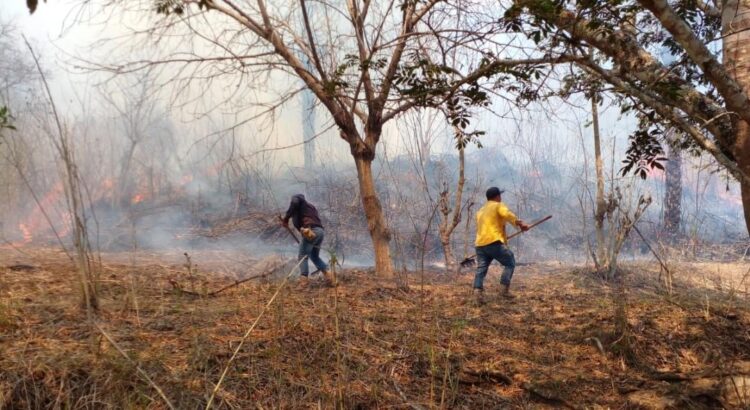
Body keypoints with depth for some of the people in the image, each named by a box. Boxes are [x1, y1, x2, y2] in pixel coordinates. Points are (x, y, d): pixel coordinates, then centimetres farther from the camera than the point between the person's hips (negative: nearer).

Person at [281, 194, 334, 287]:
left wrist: (286, 218, -7)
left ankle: (303, 281, -14)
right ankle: (328, 275, 9)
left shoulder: (297, 198, 14)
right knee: (315, 257, 21)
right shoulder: (310, 206, 34)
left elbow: (294, 203, -10)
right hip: (320, 231, 7)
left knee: (302, 257, -3)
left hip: (310, 230, -7)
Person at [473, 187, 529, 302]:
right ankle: (505, 288, -2)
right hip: (494, 243, -6)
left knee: (481, 269, 1)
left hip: (480, 244, 6)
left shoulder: (480, 211, 28)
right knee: (510, 263, 8)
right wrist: (520, 224, -12)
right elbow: (508, 215, -14)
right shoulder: (498, 206, 4)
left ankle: (478, 290, -19)